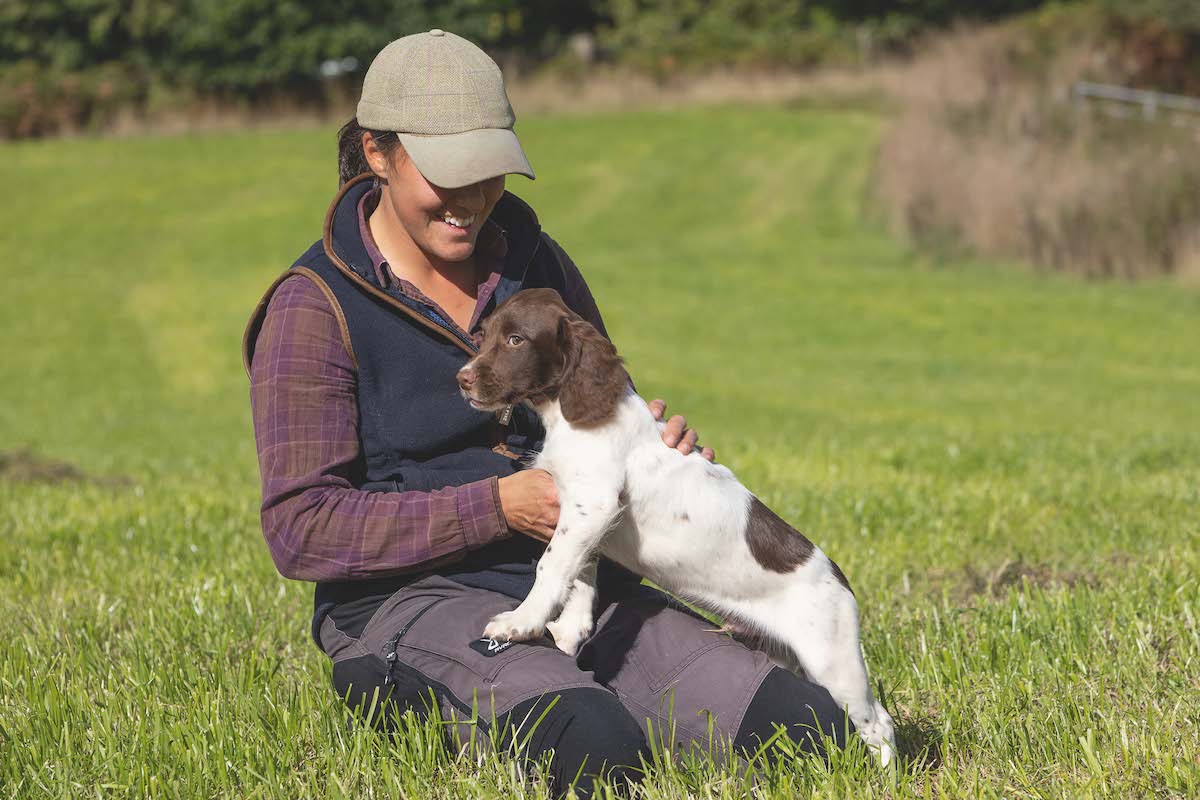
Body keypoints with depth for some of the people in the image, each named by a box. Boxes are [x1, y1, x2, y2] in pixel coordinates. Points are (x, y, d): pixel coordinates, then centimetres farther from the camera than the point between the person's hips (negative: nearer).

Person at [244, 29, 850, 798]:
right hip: (409, 598, -5)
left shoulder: (535, 262, 12)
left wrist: (654, 439, -1)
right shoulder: (316, 307, -5)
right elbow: (303, 528, -11)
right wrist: (496, 506, -19)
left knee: (810, 727, -15)